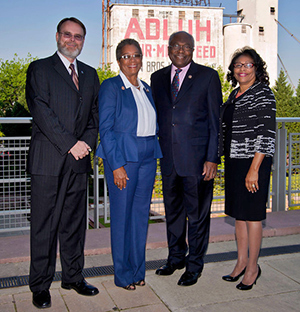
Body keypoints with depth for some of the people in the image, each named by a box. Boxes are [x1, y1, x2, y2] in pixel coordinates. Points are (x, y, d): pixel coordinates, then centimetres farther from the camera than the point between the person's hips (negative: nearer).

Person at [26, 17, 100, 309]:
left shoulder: (90, 74, 18)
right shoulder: (39, 69, 2)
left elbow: (94, 113, 15)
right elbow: (41, 111, -9)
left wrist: (87, 142, -3)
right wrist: (70, 144, -14)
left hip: (78, 159, 5)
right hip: (48, 160, -4)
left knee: (75, 222, 11)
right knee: (44, 225, 1)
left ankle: (73, 276, 25)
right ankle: (40, 286, 13)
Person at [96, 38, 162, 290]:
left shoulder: (146, 89, 15)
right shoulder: (111, 87, -5)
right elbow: (105, 129, -11)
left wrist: (154, 161, 11)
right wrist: (117, 165, -17)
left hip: (148, 157, 6)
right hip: (122, 156, -6)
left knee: (141, 213, 11)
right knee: (122, 214, 1)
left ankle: (138, 269, 25)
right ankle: (123, 274, 16)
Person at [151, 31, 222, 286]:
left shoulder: (208, 76, -1)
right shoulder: (158, 78, 11)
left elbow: (215, 120, -4)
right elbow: (156, 116, 15)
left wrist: (212, 158, -11)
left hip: (197, 157, -4)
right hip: (168, 157, 4)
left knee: (197, 212, 6)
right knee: (173, 210, 16)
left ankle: (194, 265, 22)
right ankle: (176, 257, 35)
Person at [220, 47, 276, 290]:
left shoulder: (263, 94, -9)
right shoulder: (233, 96, 14)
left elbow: (267, 134, -15)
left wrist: (254, 169, -19)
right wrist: (223, 161, 15)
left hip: (253, 163, -7)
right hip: (233, 162, 7)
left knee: (251, 215, 1)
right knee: (238, 214, 13)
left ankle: (253, 266, 15)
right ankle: (241, 262, 25)